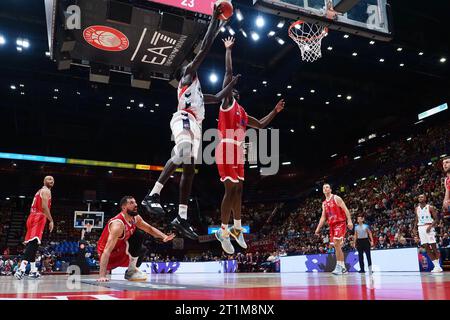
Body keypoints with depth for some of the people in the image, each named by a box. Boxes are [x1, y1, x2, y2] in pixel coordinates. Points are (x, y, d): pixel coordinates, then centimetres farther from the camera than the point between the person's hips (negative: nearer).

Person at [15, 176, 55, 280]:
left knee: (32, 244, 11)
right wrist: (51, 220, -16)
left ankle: (33, 271, 18)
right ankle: (22, 269, -34)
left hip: (33, 218, 11)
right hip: (38, 218, -11)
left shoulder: (40, 191, 28)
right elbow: (44, 206, -16)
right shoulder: (46, 191, -2)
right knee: (33, 244, -21)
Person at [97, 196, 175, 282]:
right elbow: (107, 250, -39)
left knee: (139, 235, -3)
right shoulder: (118, 224, -32)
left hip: (121, 248, 8)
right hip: (110, 255, -8)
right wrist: (102, 276, -46)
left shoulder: (136, 218, -8)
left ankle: (131, 270, 5)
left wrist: (164, 236, -9)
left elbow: (150, 229, 10)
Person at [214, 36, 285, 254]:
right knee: (231, 190, -12)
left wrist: (275, 111, 27)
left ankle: (237, 228, 23)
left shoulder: (242, 113, 24)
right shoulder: (227, 102, 3)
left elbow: (261, 125, 33)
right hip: (226, 150, -9)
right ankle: (223, 231, -5)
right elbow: (229, 73, -1)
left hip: (238, 152, 9)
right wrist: (228, 50, 3)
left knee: (238, 189, 12)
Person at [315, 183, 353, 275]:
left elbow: (345, 209, -10)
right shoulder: (324, 203, 16)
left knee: (336, 244, -19)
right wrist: (318, 228, 12)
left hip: (340, 223, -7)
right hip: (332, 225, 7)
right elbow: (323, 217, 18)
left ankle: (339, 266, -16)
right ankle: (343, 268, 15)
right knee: (337, 246, 7)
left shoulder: (336, 198, -4)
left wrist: (349, 221, -22)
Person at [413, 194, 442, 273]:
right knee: (426, 248, 3)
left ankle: (438, 266, -1)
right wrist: (415, 227, 7)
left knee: (434, 247, -6)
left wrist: (430, 226, -20)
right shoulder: (417, 209, 13)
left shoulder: (430, 207, -4)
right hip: (420, 228, 5)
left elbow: (436, 219, -7)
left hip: (428, 228, -5)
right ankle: (436, 266, 9)